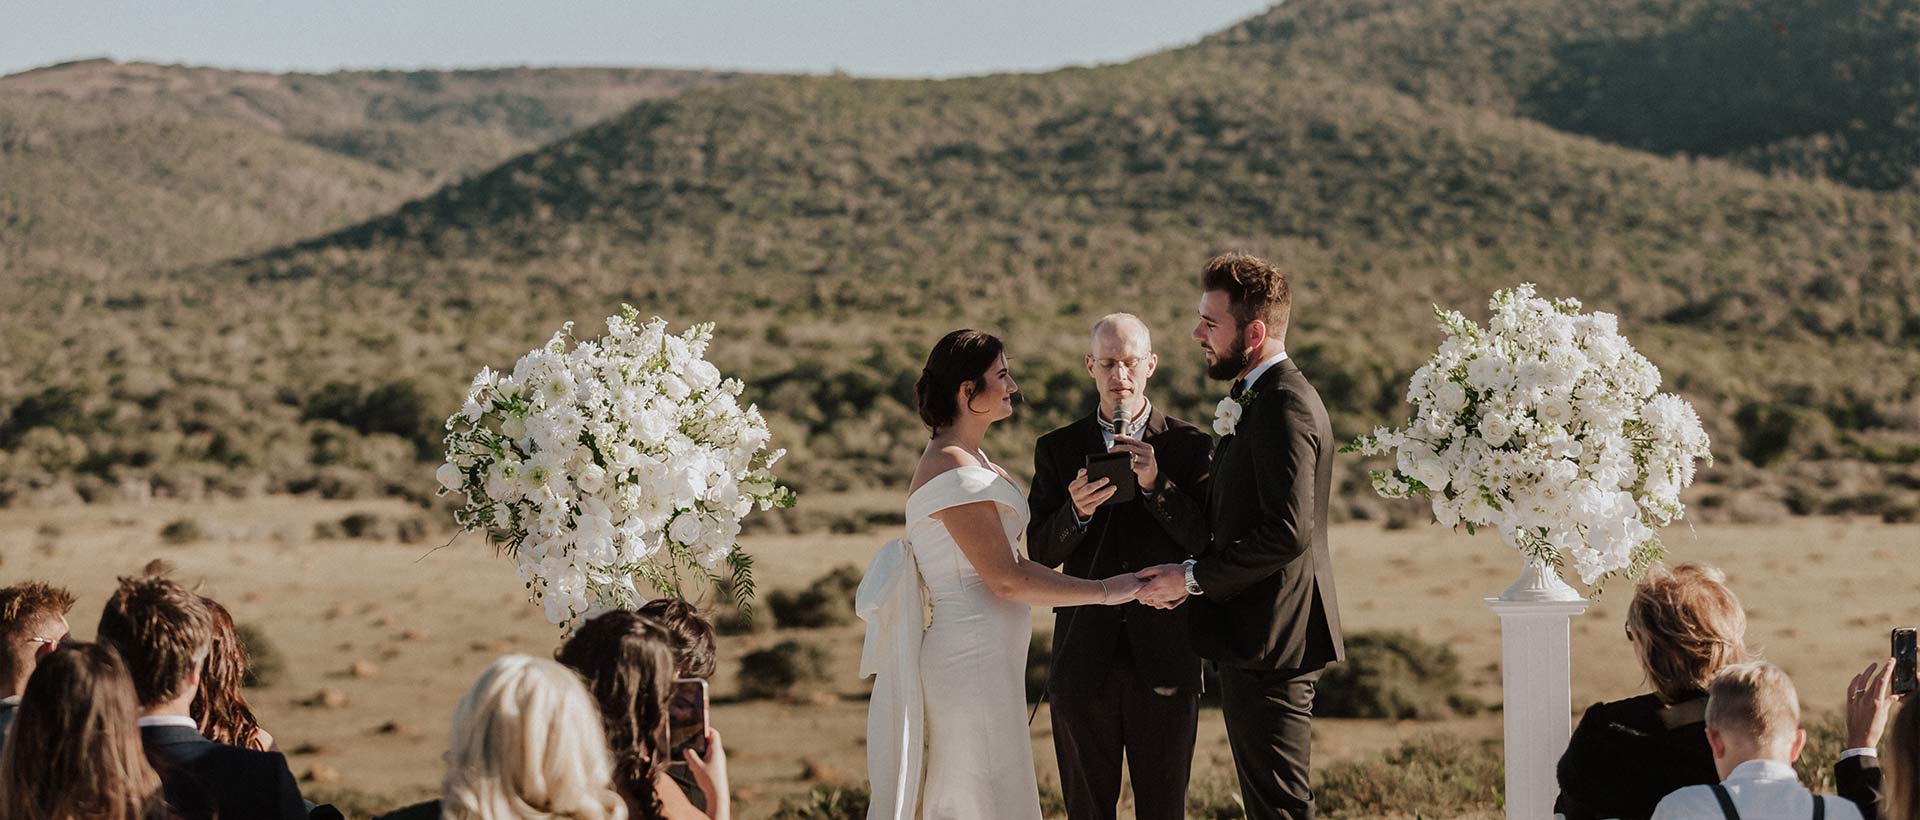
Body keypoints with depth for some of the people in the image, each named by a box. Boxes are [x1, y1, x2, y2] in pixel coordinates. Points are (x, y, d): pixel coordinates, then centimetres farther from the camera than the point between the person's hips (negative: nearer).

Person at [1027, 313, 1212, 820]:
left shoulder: (1190, 446, 1)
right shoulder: (1058, 450, 6)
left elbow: (1210, 546, -8)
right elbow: (1040, 553, 0)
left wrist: (1155, 484, -21)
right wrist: (1077, 511, -20)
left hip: (1164, 658, -1)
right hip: (1084, 659, 1)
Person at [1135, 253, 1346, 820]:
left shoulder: (1284, 406, -18)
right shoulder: (1263, 398, 16)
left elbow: (1286, 533, -25)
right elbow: (1227, 515, 14)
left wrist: (1193, 577, -18)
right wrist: (1158, 488, -1)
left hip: (1268, 644, -11)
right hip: (1256, 643, 11)